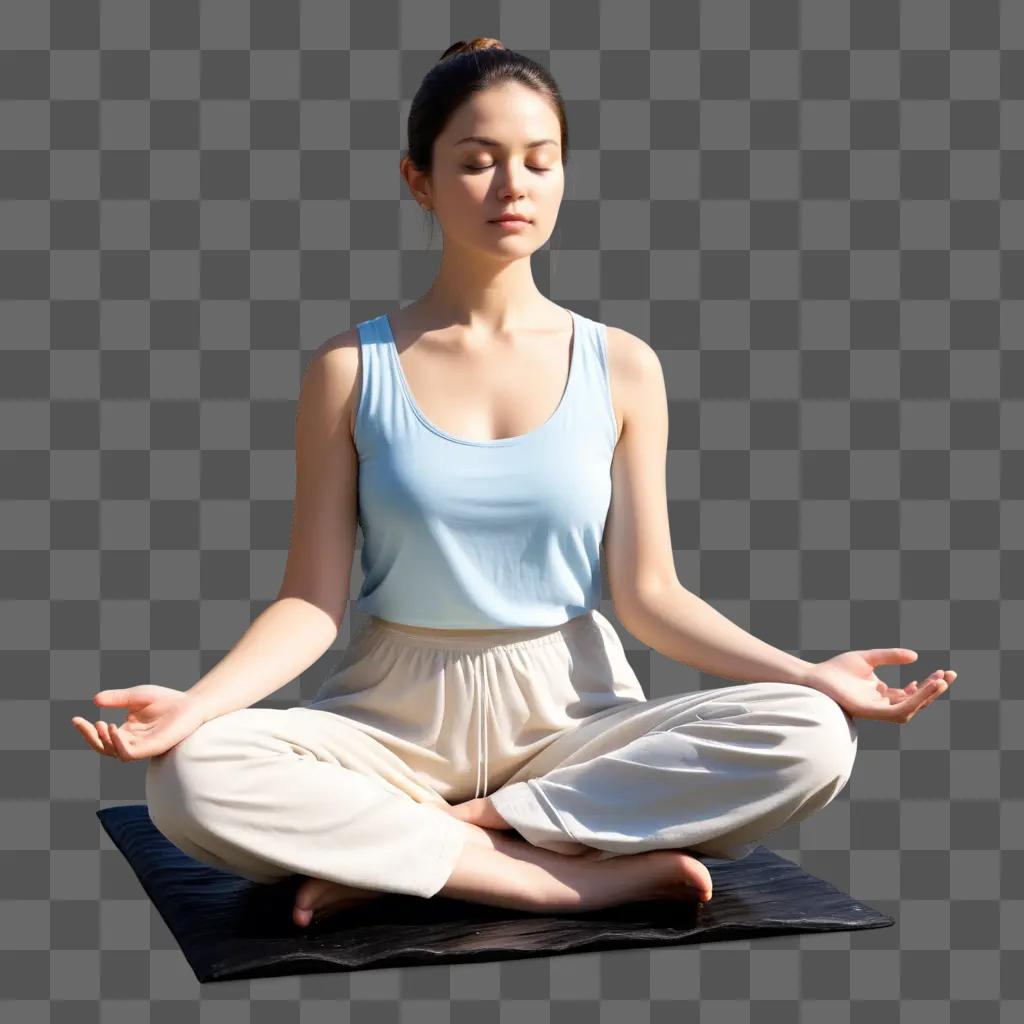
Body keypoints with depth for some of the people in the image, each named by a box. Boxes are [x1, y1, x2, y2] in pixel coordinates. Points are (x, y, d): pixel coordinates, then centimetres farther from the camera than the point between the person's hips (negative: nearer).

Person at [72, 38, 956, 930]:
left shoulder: (621, 368, 3)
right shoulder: (352, 369, 0)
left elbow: (647, 592, 1)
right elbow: (313, 599, -3)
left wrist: (808, 675, -13)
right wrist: (194, 703, -20)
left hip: (571, 713, 2)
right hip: (395, 714, -1)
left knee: (812, 741, -27)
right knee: (192, 776, -31)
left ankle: (393, 852, -19)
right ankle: (602, 874, -26)